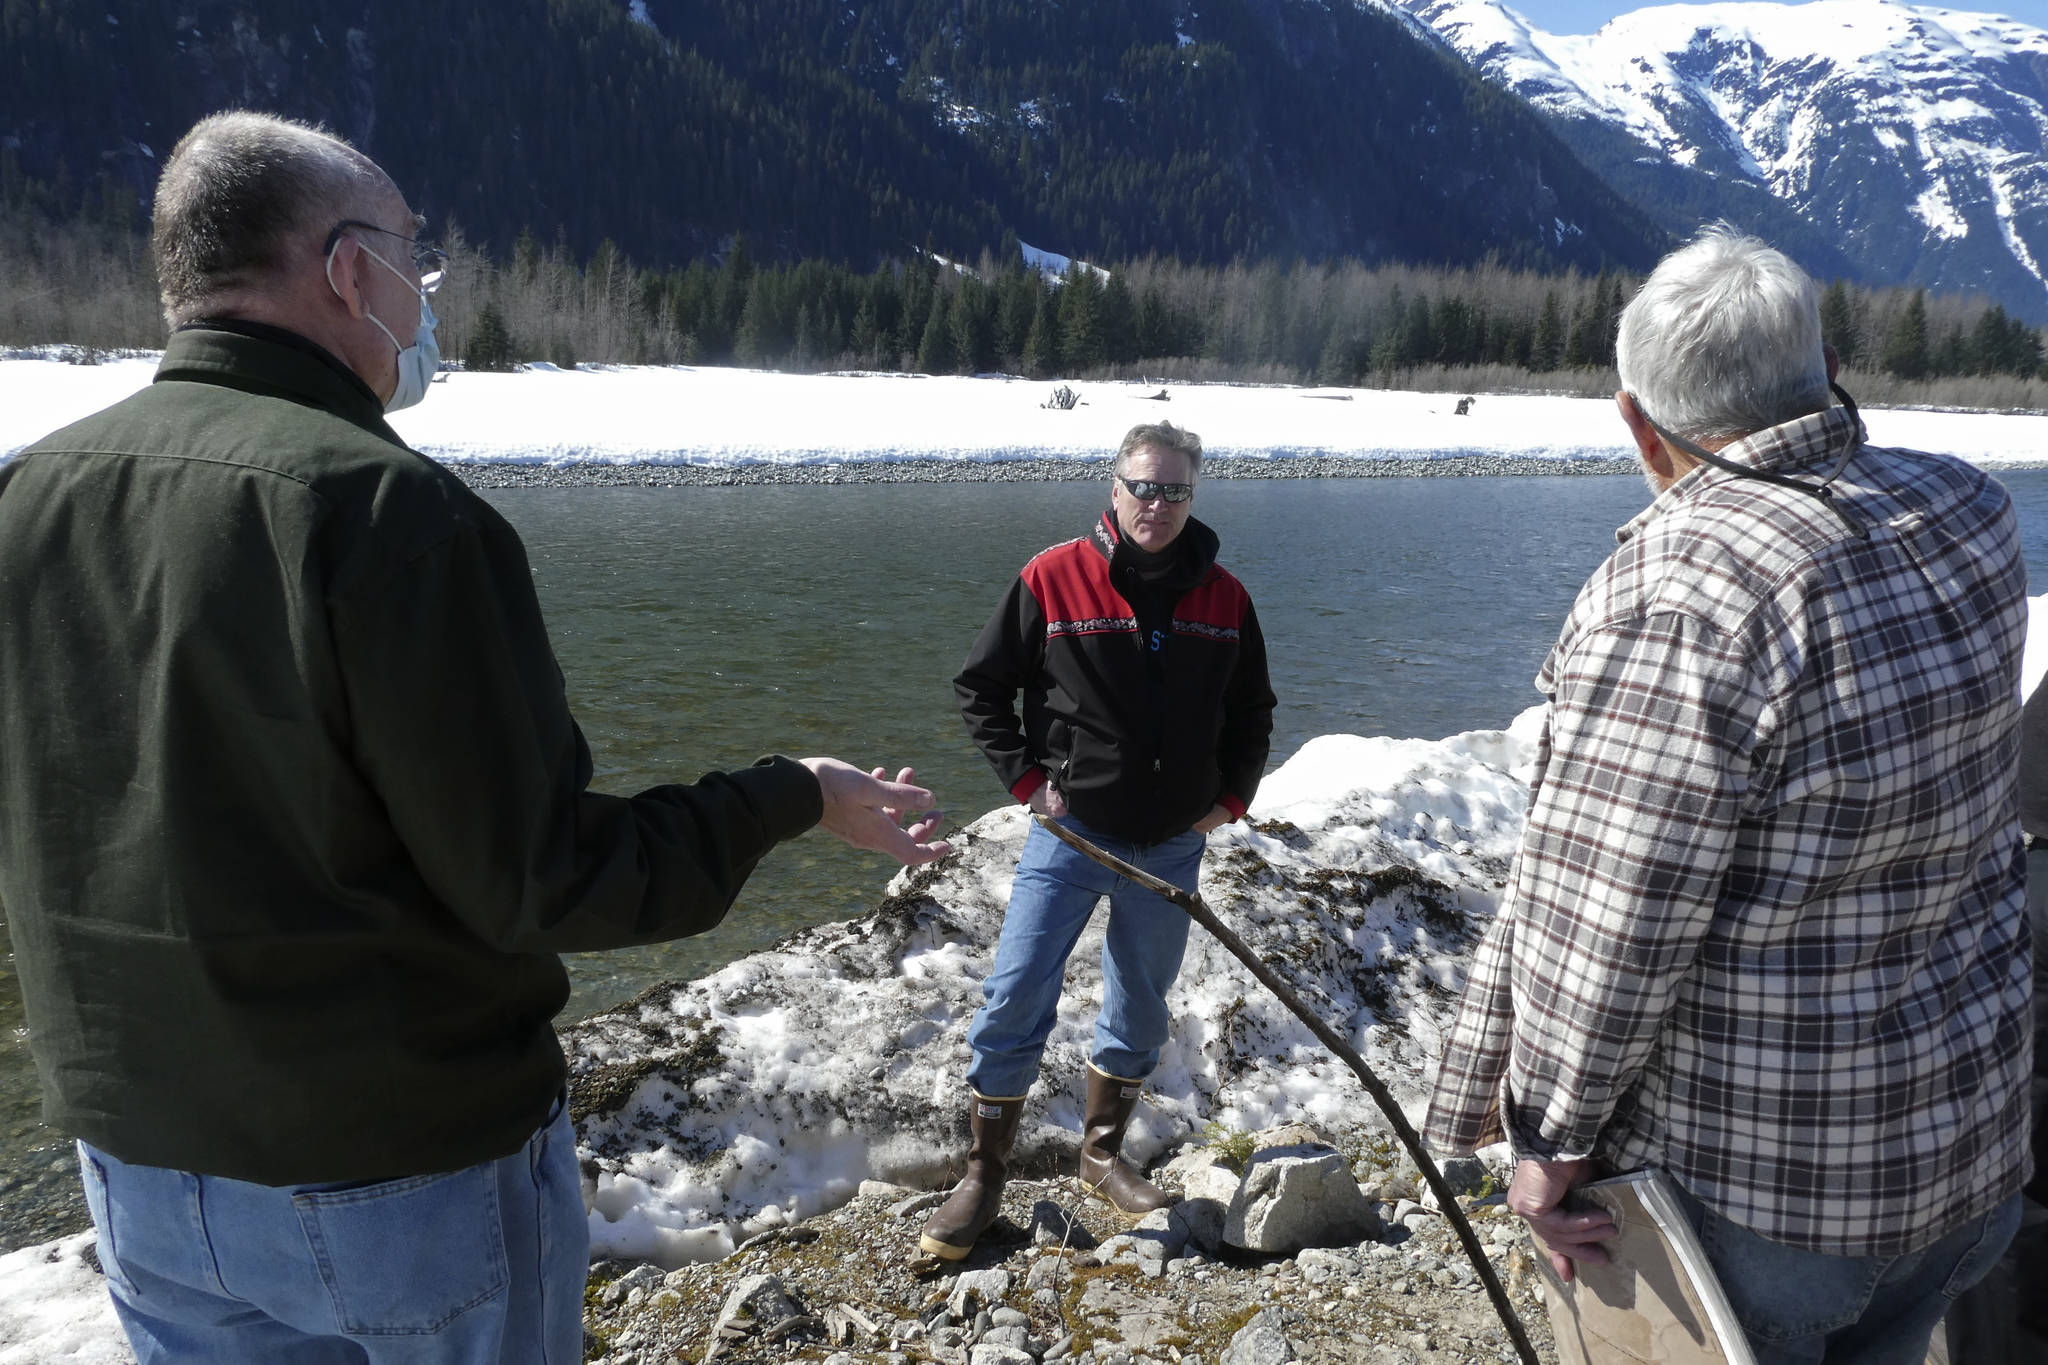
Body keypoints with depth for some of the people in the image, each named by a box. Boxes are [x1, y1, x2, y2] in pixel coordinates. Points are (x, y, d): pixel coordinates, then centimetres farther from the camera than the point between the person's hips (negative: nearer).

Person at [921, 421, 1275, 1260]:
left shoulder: (1223, 596, 3)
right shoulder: (1053, 579, -8)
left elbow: (1252, 709, 16)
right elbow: (980, 687, 0)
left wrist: (1231, 796, 7)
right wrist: (1026, 777, -7)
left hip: (1172, 846, 3)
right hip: (1071, 835, -3)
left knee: (1140, 1011, 15)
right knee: (1015, 1001, -5)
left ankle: (1103, 1155, 34)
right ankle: (984, 1177, 12)